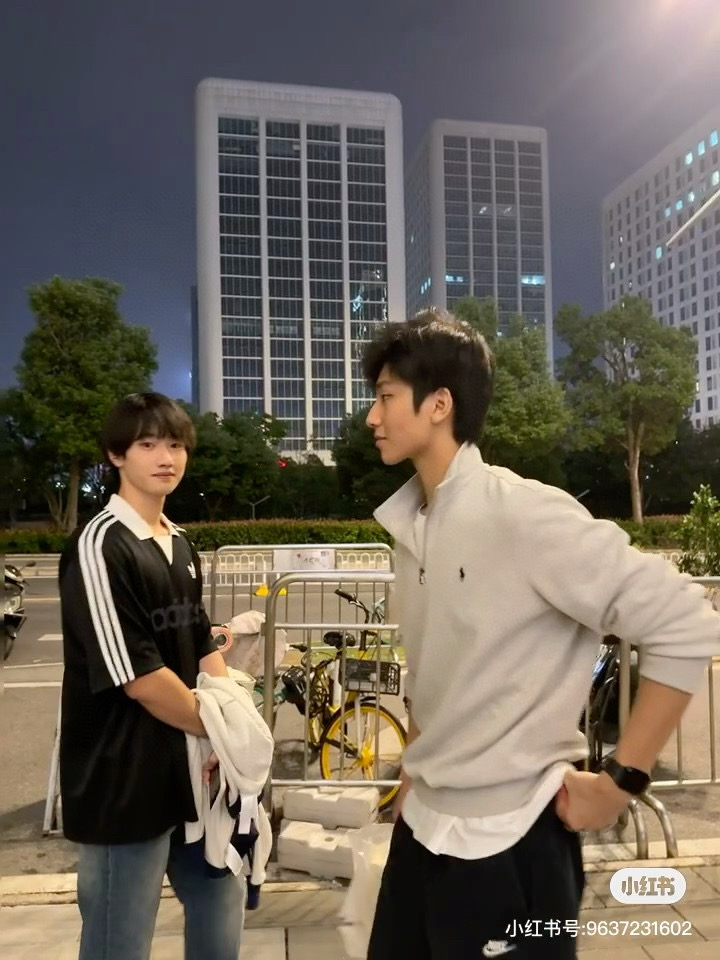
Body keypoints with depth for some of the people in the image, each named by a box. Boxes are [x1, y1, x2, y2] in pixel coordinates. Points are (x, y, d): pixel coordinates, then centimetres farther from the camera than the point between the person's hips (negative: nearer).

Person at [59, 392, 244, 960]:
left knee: (222, 905, 23)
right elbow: (138, 677, -22)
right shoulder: (99, 546, -18)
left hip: (191, 769, 8)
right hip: (124, 781, -8)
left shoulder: (181, 545, 8)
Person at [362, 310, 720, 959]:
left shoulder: (522, 512, -20)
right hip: (422, 824, 7)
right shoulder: (410, 526, 3)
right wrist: (416, 773, 15)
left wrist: (622, 779, -15)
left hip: (506, 841, -7)